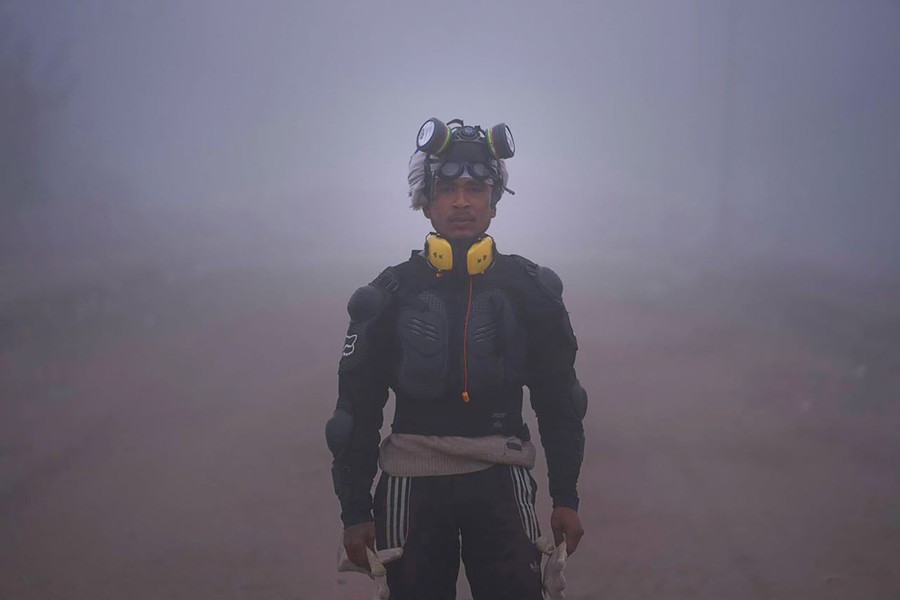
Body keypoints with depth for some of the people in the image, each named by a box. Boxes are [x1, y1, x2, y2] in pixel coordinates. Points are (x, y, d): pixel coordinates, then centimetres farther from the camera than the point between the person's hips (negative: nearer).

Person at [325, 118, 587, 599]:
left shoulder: (529, 289, 2)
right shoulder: (389, 295, 0)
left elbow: (558, 401, 8)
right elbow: (356, 410, 3)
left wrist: (566, 497, 6)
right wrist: (354, 510, 1)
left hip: (500, 483, 0)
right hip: (412, 484, 0)